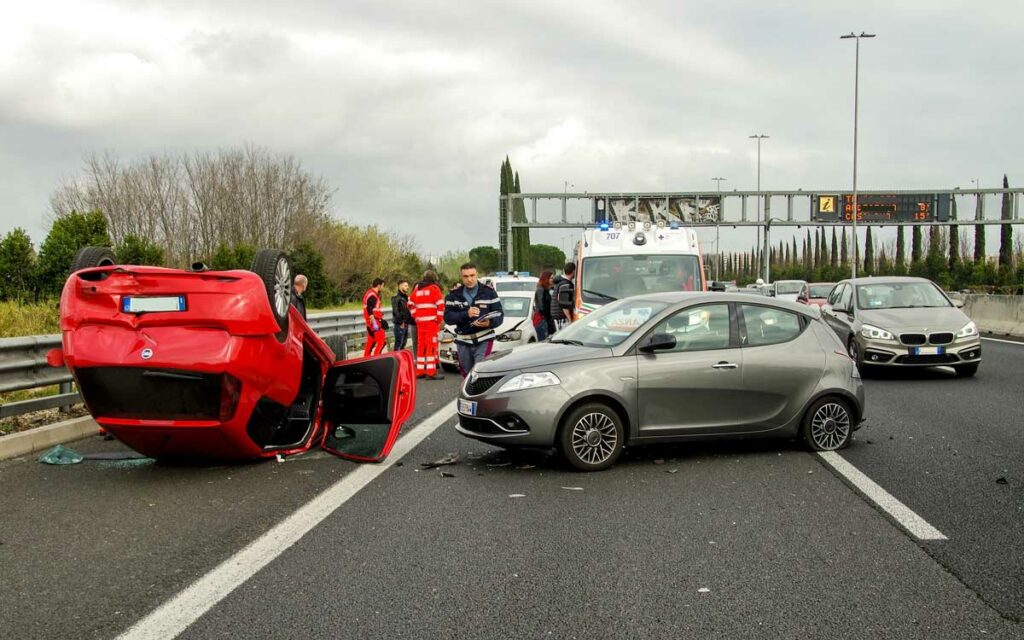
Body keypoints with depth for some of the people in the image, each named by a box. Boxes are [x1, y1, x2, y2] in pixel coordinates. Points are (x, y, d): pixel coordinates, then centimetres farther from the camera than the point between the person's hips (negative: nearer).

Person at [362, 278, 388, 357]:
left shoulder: (370, 293, 16)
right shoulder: (372, 296, -17)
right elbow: (370, 311, -24)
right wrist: (374, 323, -27)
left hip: (370, 322, 10)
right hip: (374, 321, -10)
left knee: (371, 341, 14)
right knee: (382, 341, -11)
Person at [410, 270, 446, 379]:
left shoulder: (417, 289, 15)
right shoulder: (434, 288, -2)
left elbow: (411, 304, 17)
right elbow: (440, 305, -10)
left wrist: (416, 316, 17)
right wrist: (440, 320, -3)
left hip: (420, 321, 6)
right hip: (431, 321, -6)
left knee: (421, 345, 11)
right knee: (431, 345, -6)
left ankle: (420, 371, 14)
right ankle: (431, 372, -10)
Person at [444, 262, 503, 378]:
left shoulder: (489, 292, 1)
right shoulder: (454, 294, 6)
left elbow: (499, 315, -2)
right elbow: (447, 317, -4)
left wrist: (489, 322, -25)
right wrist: (466, 314, -20)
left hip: (484, 341, -3)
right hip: (463, 342, 3)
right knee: (467, 375, 11)